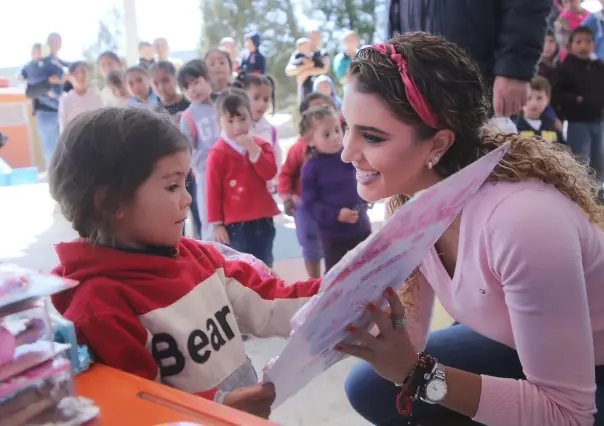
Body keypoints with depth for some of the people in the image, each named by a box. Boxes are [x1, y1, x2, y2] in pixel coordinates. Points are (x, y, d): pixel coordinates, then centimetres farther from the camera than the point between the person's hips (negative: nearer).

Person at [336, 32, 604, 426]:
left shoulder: (521, 221, -37)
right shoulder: (411, 198, -14)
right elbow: (409, 338, -5)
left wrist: (417, 374, -37)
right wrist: (346, 321, -26)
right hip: (518, 344, 6)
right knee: (370, 387, -3)